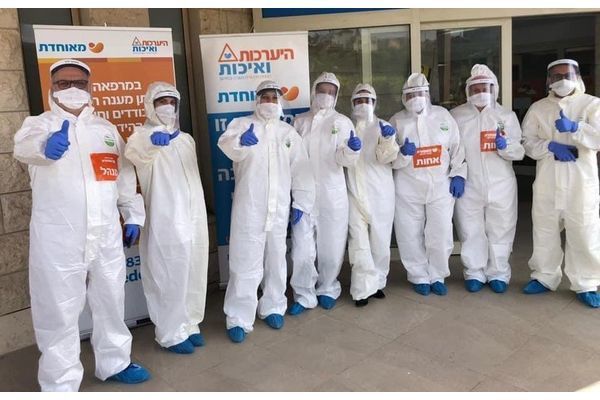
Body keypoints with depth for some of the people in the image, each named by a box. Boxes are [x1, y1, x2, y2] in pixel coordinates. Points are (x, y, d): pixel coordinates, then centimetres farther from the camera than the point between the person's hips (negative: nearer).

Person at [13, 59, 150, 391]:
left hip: (106, 234, 4)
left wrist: (133, 215, 11)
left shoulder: (106, 128, 13)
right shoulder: (40, 124, 0)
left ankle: (114, 362, 34)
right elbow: (24, 145, -24)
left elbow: (124, 174, 17)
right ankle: (60, 384, 17)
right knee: (59, 310, 1)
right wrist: (46, 145, -48)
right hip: (58, 238, -4)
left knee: (111, 301, 15)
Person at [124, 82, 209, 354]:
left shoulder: (186, 138, 18)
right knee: (170, 277, -2)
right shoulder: (143, 135, -4)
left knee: (193, 275, 12)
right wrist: (152, 142, -54)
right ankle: (171, 334, 12)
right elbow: (135, 153, -31)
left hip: (194, 218, 7)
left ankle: (189, 325, 27)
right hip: (165, 222, -6)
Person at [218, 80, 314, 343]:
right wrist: (240, 141, -45)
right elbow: (226, 144, -22)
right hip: (248, 208, -4)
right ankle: (238, 318, 8)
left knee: (276, 260, 13)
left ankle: (272, 308, 29)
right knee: (245, 263, -2)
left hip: (279, 209, 4)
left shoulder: (289, 132, 14)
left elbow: (300, 169, 13)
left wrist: (301, 202, 5)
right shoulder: (242, 124, 2)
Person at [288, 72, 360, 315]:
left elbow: (345, 160, -6)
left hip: (332, 193, -1)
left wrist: (351, 149, -29)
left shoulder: (342, 122, 4)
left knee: (331, 246, 8)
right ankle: (304, 295, 17)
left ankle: (327, 289, 30)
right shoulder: (300, 121, 9)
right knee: (302, 248, -1)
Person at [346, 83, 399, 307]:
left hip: (380, 192, 1)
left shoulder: (382, 126, 6)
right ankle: (363, 288, 0)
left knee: (380, 240, 8)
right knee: (359, 242, -5)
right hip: (355, 192, 0)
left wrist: (388, 140, -25)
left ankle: (377, 282, 24)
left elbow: (385, 157, -7)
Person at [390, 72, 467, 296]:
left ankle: (437, 276, 22)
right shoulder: (396, 121, 1)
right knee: (411, 235, 5)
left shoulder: (443, 116, 4)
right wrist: (403, 153, -22)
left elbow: (457, 147, 9)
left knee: (441, 235, 2)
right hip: (408, 188, 0)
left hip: (441, 186, 1)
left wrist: (458, 175, 2)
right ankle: (419, 277, 23)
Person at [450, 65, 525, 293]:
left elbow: (520, 150, 1)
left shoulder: (507, 116, 5)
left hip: (500, 186, 1)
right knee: (471, 232, 7)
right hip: (468, 186, -1)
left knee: (500, 231, 9)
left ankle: (498, 274, 24)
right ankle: (474, 273, 22)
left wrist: (505, 146, -20)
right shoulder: (456, 116, 3)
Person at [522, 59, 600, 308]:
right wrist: (550, 146, -14)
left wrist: (574, 127, -24)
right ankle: (544, 277, 25)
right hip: (547, 182, 2)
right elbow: (527, 142, 3)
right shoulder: (537, 108, 10)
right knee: (544, 232, 10)